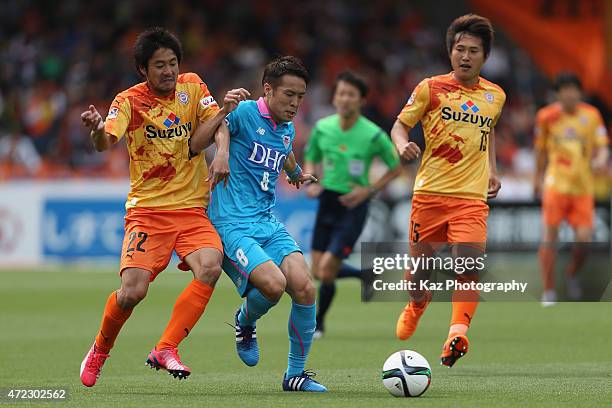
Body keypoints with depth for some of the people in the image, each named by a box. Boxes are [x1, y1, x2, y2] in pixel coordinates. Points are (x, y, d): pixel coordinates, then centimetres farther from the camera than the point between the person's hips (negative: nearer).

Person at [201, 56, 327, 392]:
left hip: (268, 223, 7)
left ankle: (296, 374, 3)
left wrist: (296, 173, 59)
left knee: (304, 288, -13)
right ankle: (245, 321, 9)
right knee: (274, 283, -28)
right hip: (232, 223, -7)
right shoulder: (244, 113, -8)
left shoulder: (287, 130, 16)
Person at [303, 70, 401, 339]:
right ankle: (364, 276, 33)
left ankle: (318, 322, 13)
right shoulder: (322, 128, -2)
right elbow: (310, 159, 15)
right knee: (318, 271, 4)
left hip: (353, 206, -5)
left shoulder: (373, 135, -13)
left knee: (326, 270, -12)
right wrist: (311, 182, -6)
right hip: (327, 201, 5)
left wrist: (369, 190, -12)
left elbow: (396, 168, -1)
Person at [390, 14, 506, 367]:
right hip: (430, 192, -1)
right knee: (420, 266, 9)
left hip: (472, 196, 1)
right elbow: (401, 124, 5)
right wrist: (404, 144, -17)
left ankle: (457, 333, -26)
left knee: (469, 267, -20)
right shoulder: (430, 89, -1)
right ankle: (416, 306, 42)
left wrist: (492, 171, 20)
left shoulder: (495, 96, 9)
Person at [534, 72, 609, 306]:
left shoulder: (591, 115, 3)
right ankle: (549, 291, 2)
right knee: (550, 236, -7)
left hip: (583, 188, 1)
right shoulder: (547, 116, 1)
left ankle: (572, 274, 25)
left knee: (584, 240, -6)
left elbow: (601, 147, 4)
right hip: (556, 184, -1)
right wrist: (538, 179, 21)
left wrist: (600, 161, -18)